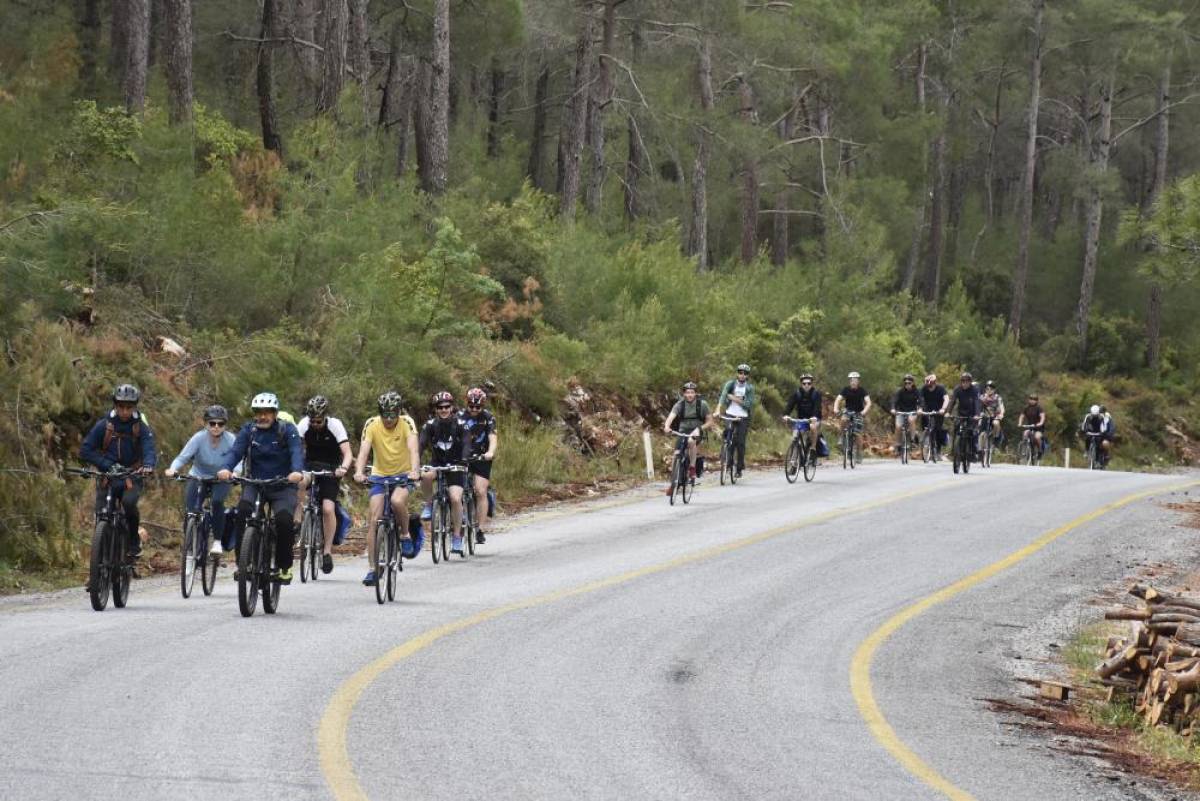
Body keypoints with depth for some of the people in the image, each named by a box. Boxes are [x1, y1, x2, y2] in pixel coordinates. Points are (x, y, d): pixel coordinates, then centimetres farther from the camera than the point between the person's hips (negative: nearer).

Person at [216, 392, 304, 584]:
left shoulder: (288, 430, -4)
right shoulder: (248, 430, 2)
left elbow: (296, 452, -20)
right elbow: (236, 451, -11)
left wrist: (297, 471, -42)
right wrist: (226, 469, -34)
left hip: (282, 485, -2)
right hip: (255, 483, 2)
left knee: (284, 520, -27)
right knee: (244, 509, -30)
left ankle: (284, 566, -5)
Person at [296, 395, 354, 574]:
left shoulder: (335, 425, -19)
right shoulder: (304, 424, -14)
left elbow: (347, 453, -26)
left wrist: (344, 468, -46)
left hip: (331, 468, -2)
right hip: (310, 464, 2)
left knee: (328, 508, -17)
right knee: (299, 481, -33)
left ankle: (328, 551, -6)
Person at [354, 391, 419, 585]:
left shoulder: (406, 423, -16)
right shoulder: (372, 425, -13)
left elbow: (413, 449, -28)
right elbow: (364, 450, -24)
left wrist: (414, 471, -47)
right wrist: (359, 472, -43)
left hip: (403, 475, -2)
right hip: (379, 476, 2)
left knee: (397, 501, -33)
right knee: (373, 520, -8)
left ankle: (405, 533, -4)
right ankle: (372, 569, -2)